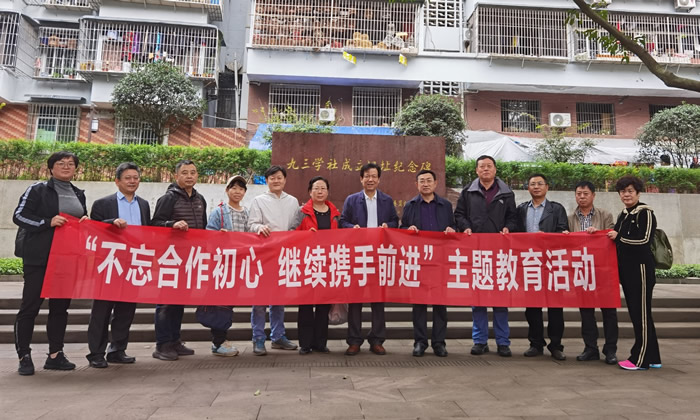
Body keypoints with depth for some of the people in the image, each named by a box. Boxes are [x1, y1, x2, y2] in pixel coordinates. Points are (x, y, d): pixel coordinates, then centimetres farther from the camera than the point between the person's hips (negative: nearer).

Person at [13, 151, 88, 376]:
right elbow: (19, 216, -6)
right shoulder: (38, 189, -1)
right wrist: (47, 222, -19)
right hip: (39, 258, -5)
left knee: (61, 307, 9)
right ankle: (24, 357, 11)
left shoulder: (79, 194, 16)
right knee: (30, 305, 0)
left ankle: (55, 355, 17)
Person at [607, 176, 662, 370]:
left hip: (641, 269, -9)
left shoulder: (645, 213, -8)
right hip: (627, 270, 9)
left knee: (642, 314, -3)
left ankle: (641, 359, 5)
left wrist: (618, 237, -9)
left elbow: (644, 240, -17)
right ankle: (652, 358, 22)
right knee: (636, 314, 12)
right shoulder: (622, 215, 16)